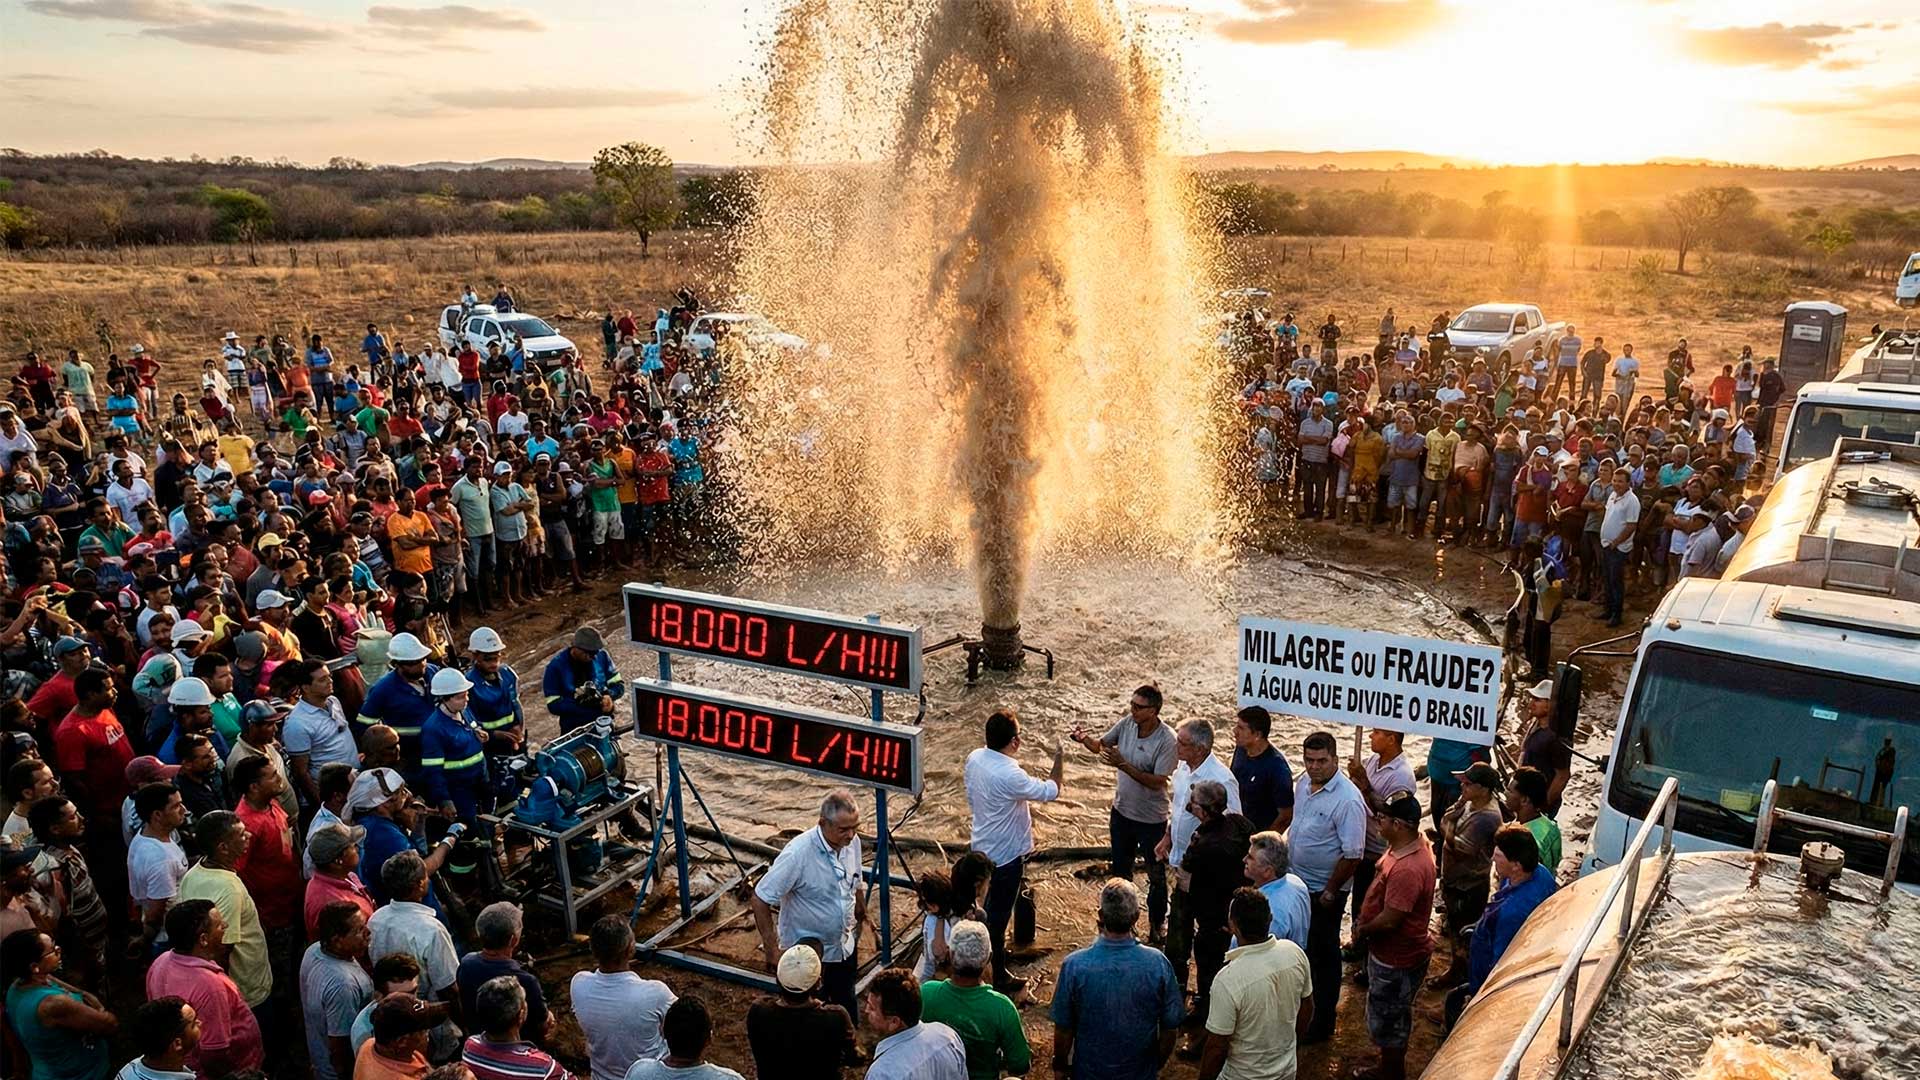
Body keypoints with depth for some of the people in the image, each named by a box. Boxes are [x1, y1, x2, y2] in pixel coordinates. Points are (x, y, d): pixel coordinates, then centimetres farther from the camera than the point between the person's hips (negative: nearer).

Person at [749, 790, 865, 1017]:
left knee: (845, 1008, 22)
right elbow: (759, 899, -24)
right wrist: (772, 950, -22)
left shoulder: (853, 842, -10)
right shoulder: (798, 854, -30)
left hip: (845, 948, 6)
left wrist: (862, 920, 14)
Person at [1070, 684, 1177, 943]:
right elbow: (1100, 744, 5)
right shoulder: (1127, 723, -9)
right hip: (1122, 811, 6)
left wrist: (1123, 765, -36)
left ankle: (1157, 924, 33)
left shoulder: (1167, 740, -26)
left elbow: (1157, 782, -28)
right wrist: (1085, 739, -18)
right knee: (1120, 868, 22)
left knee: (1156, 875, 14)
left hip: (1152, 818, -5)